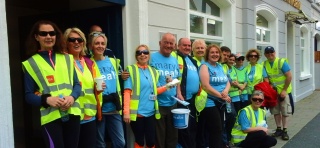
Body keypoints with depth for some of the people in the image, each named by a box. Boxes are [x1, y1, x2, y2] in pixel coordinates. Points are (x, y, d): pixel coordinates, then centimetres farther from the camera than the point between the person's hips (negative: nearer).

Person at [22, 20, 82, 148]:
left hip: (72, 113, 3)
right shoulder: (31, 63, 3)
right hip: (50, 117, -3)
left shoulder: (67, 58, 10)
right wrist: (46, 99, -17)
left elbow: (77, 84, 10)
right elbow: (29, 95, 1)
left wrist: (72, 97, -11)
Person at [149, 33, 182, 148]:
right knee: (158, 138, 5)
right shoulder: (152, 58, -9)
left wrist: (178, 93, 5)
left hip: (173, 104, 6)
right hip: (157, 104, -6)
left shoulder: (175, 60, 11)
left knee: (172, 136, 17)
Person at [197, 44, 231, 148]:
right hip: (210, 103, -8)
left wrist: (226, 91, -11)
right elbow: (206, 86, -18)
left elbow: (227, 82, 12)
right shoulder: (205, 66, -9)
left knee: (219, 129, 13)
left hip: (221, 103, 8)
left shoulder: (220, 66, 14)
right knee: (216, 130, -5)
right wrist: (221, 96, -17)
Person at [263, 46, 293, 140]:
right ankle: (279, 129, 22)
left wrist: (284, 90, -16)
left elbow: (289, 76, -14)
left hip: (283, 91, -4)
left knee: (285, 112, 1)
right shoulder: (264, 64, -2)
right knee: (276, 111, 10)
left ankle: (285, 131, 10)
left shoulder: (282, 62, -14)